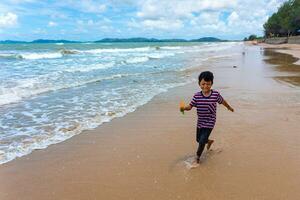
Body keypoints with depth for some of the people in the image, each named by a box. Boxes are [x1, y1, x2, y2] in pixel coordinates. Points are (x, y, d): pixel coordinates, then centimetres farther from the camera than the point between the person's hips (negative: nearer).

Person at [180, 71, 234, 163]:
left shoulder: (215, 94, -13)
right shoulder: (196, 96, -11)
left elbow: (222, 101, 5)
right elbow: (190, 106, -13)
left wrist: (229, 107, 23)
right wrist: (184, 108, -36)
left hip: (209, 123, -3)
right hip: (200, 122, 3)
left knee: (202, 142, -8)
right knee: (198, 139, 21)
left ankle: (197, 157, 17)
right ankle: (209, 141, 54)